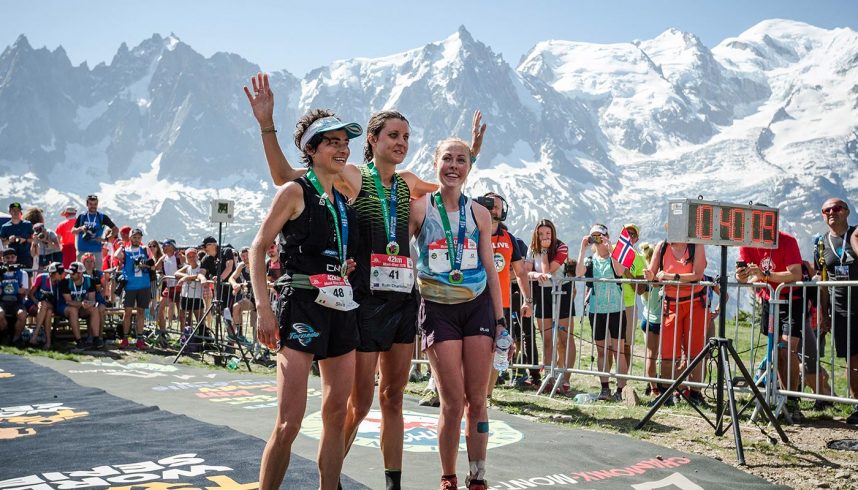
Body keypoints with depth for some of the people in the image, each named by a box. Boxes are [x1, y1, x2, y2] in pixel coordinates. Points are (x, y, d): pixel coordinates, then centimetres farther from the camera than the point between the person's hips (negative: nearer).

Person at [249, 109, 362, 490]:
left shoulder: (345, 198, 16)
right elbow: (258, 248, -6)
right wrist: (264, 309, -13)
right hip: (302, 306, -7)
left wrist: (347, 268, 9)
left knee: (336, 414, 9)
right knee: (289, 423, -11)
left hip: (342, 309, 7)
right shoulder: (295, 192, -3)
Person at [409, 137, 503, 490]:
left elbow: (490, 270, 9)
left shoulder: (479, 214, 6)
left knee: (477, 401, 2)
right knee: (453, 403, -4)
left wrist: (500, 321, 7)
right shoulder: (419, 207, -2)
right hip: (438, 309, -2)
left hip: (478, 307, 2)